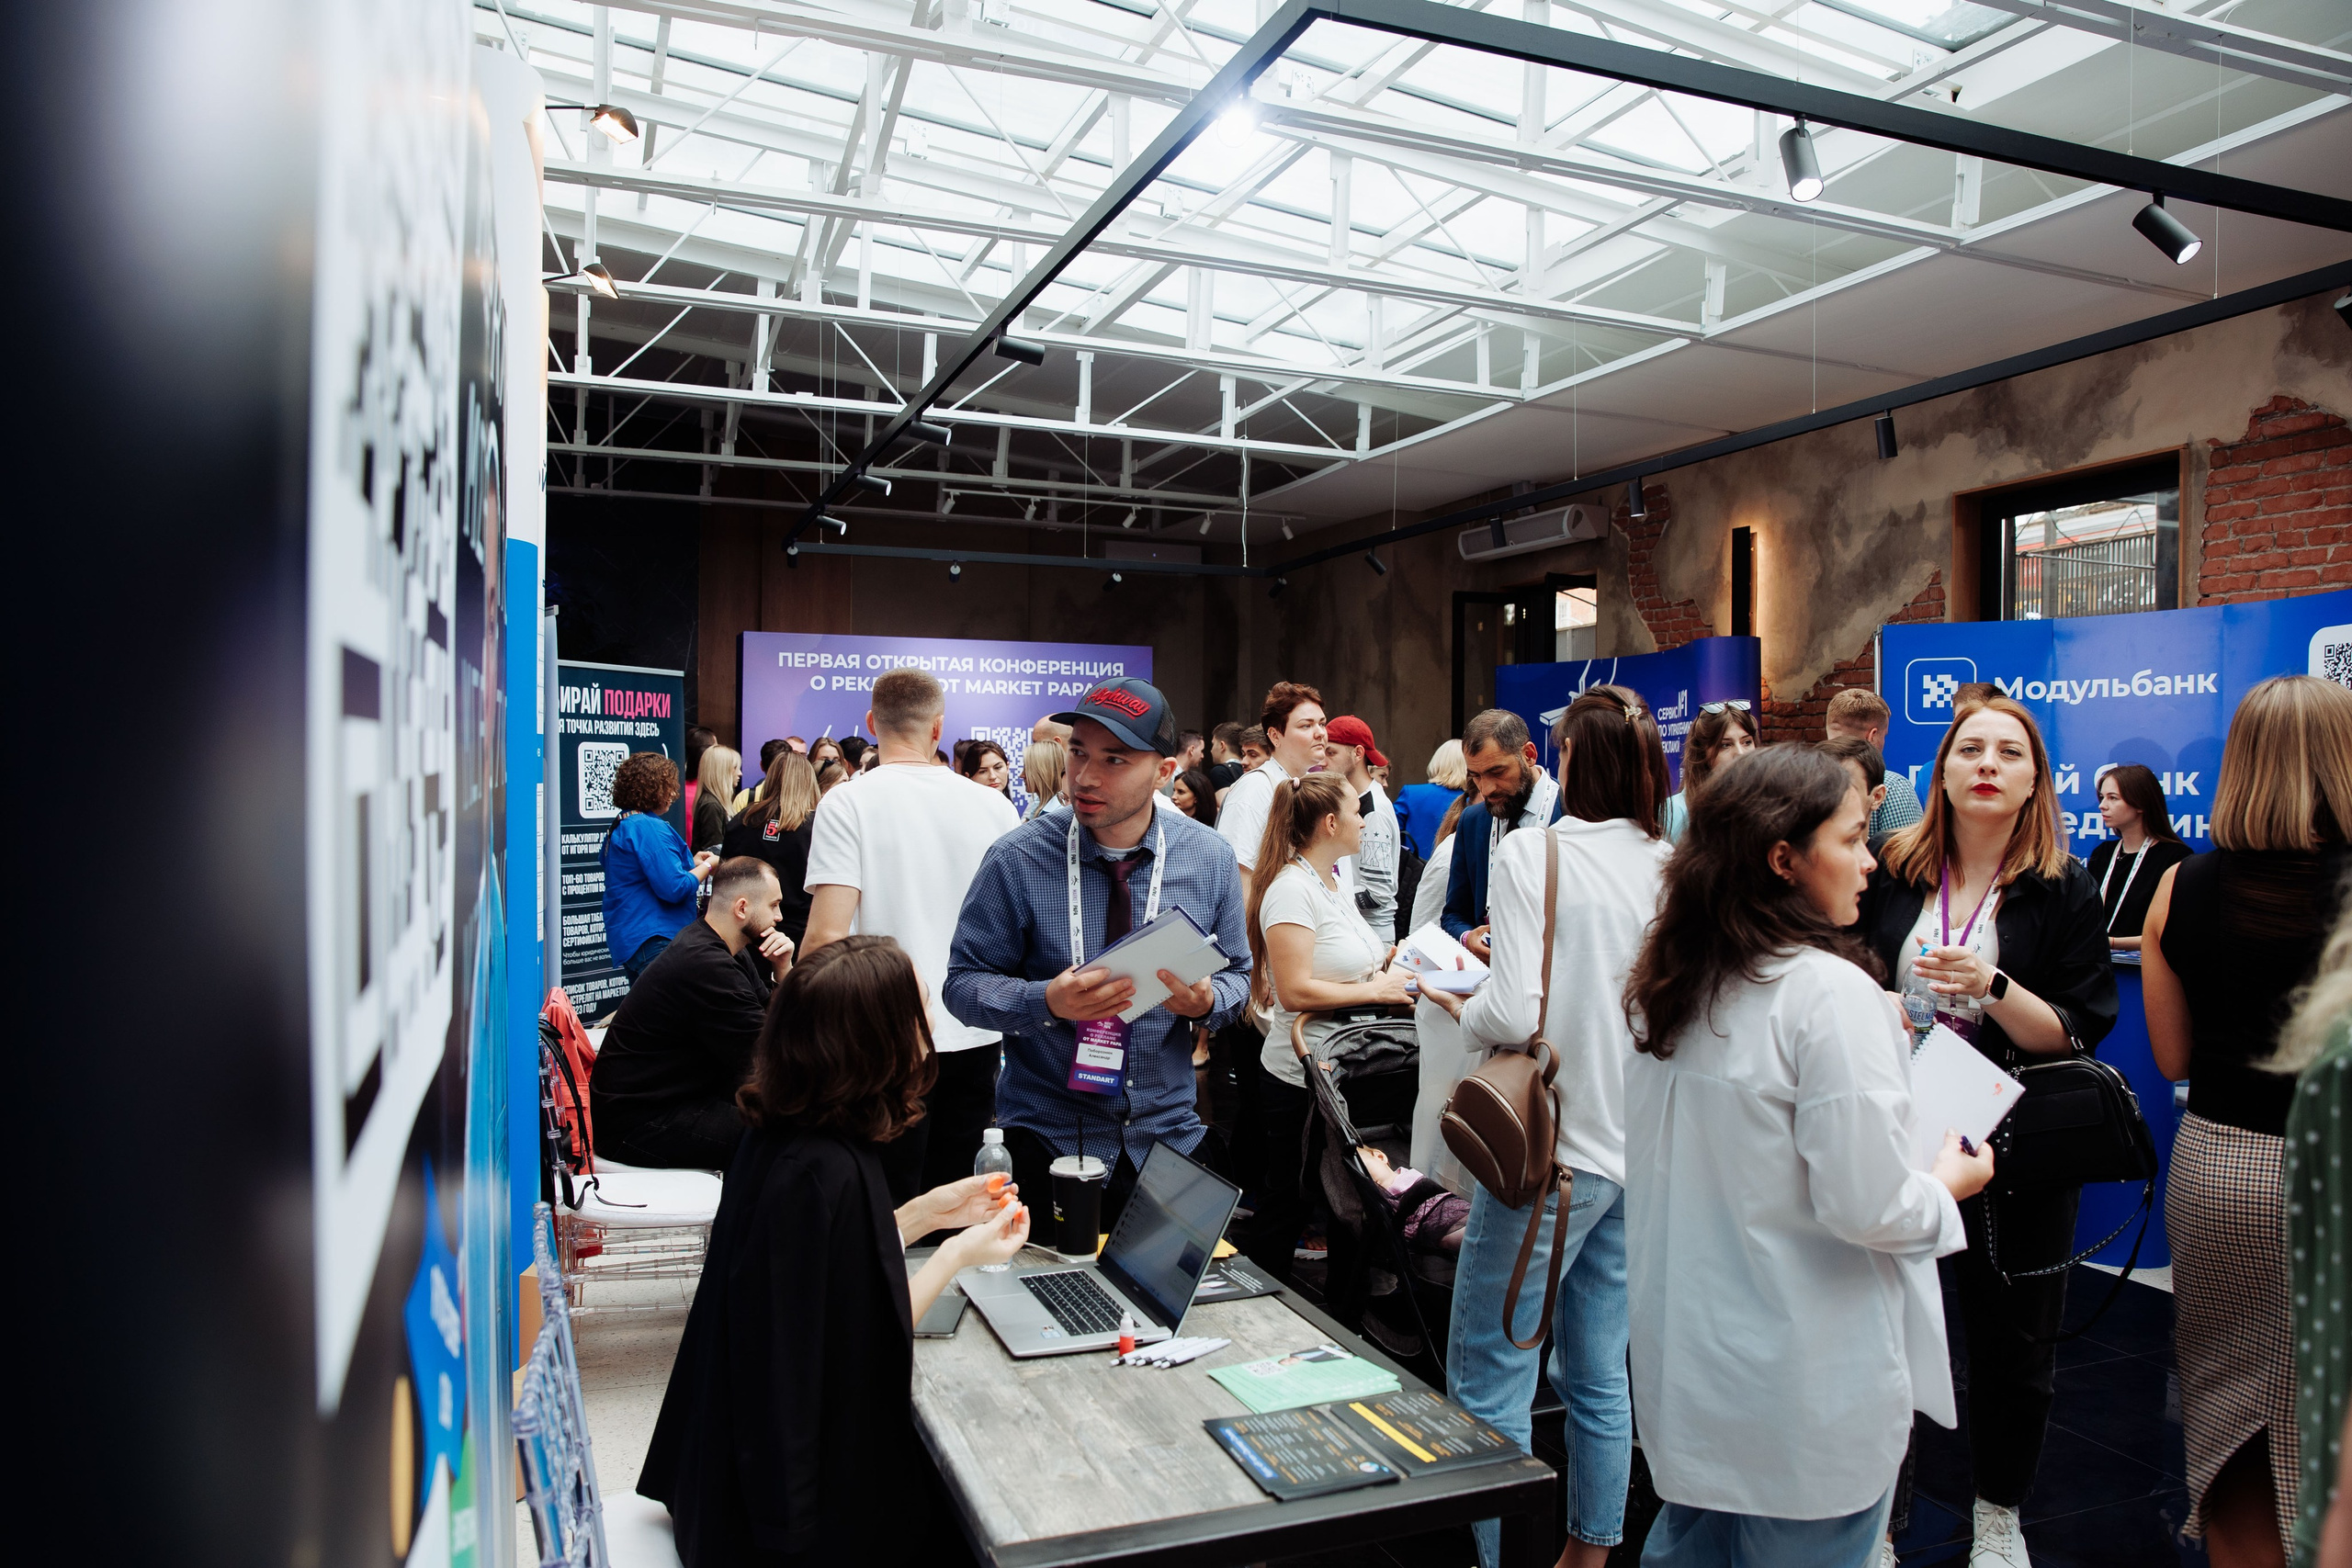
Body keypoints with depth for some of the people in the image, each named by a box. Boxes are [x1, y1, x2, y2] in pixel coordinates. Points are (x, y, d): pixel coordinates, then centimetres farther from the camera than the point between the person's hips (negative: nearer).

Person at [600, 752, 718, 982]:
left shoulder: (619, 826, 15)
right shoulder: (649, 828, -16)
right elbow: (675, 889, -21)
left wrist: (691, 863, 19)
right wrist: (707, 866, -5)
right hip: (653, 942, -10)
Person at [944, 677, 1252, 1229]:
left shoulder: (1209, 859, -4)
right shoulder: (1017, 860, -12)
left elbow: (1237, 975, 5)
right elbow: (963, 982, -8)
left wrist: (1206, 999, -18)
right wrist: (1046, 1001, -26)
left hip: (1170, 1133, 3)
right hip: (1048, 1140, -2)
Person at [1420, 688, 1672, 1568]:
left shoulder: (1532, 855, -13)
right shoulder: (1675, 867, 1)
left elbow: (1517, 1014, -20)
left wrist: (1459, 1007, 0)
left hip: (1555, 1147, -6)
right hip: (1642, 1146, 7)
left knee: (1485, 1375, 4)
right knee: (1599, 1373, 19)